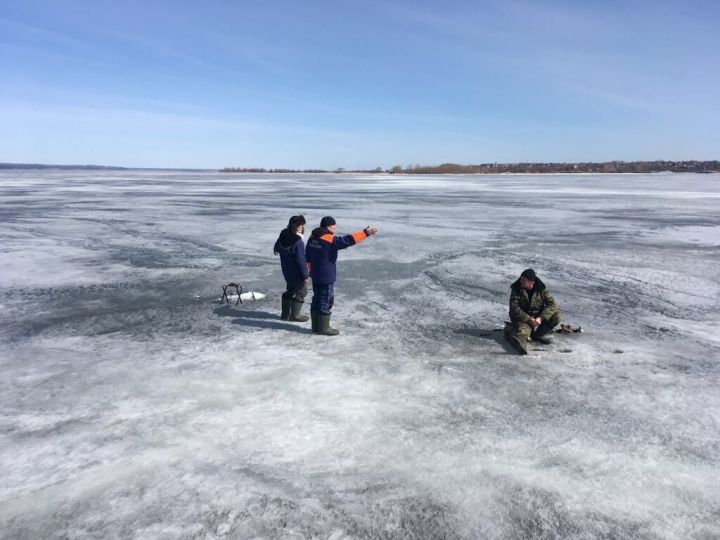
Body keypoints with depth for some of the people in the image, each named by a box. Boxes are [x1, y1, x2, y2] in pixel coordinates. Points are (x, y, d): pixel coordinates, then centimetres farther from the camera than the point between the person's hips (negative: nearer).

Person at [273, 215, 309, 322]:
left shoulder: (283, 236, -1)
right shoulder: (298, 243, -28)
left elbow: (277, 246, 21)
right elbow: (301, 261, -26)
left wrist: (275, 250, 46)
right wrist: (305, 275, -16)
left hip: (286, 271, 8)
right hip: (297, 273, -8)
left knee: (290, 290, 22)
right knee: (301, 291, 8)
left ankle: (285, 313, 28)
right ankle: (294, 315, 12)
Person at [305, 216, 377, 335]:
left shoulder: (313, 237, 7)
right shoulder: (331, 240, -19)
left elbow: (308, 256, 17)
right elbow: (347, 240, -27)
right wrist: (365, 233, -27)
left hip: (315, 276, 9)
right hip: (327, 278, -9)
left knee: (317, 299, 15)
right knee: (327, 301, 1)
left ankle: (316, 325, 24)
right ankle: (323, 328, 7)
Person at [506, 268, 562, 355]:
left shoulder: (541, 288, -7)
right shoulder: (516, 289, -11)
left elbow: (552, 304, -14)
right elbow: (514, 308, -18)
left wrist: (541, 318, -30)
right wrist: (529, 320, -30)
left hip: (538, 318, 3)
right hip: (522, 318, -3)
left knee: (557, 316, -19)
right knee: (523, 329, -36)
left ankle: (538, 332, -20)